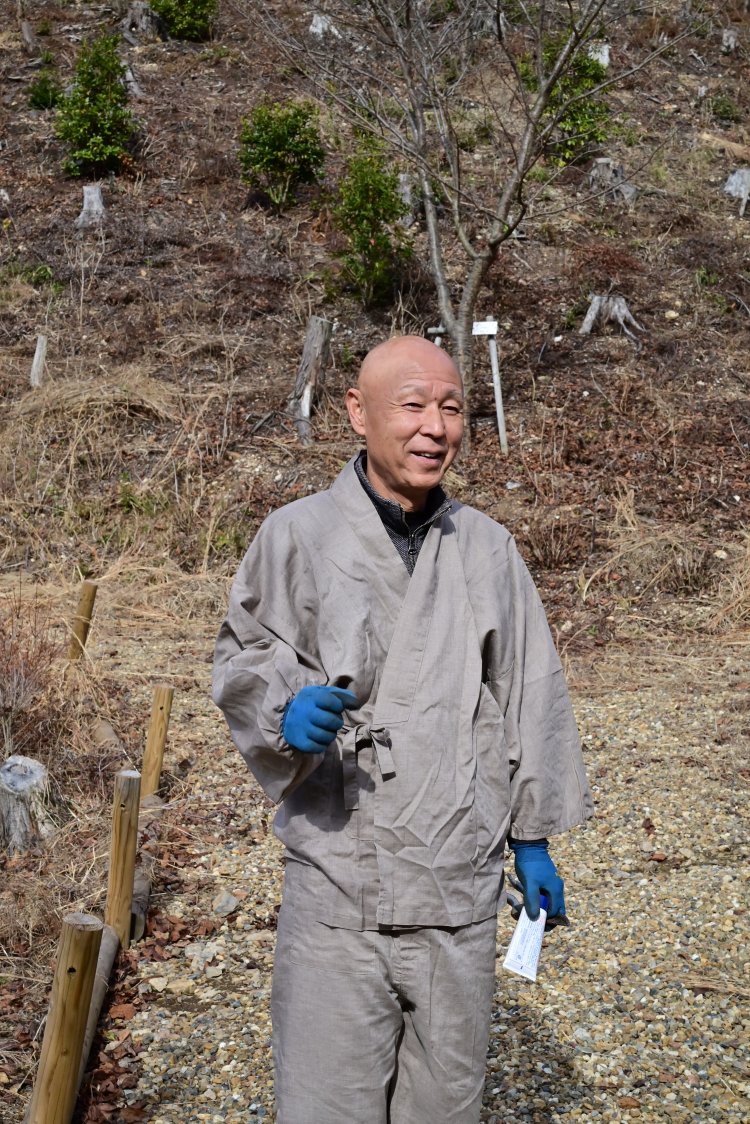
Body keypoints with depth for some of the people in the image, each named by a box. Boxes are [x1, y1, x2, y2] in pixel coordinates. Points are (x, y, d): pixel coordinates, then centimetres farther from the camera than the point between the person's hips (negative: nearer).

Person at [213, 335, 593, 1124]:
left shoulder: (487, 548, 7)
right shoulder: (297, 535, -2)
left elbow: (529, 696, 13)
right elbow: (241, 656, 6)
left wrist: (533, 838, 13)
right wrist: (285, 709, -17)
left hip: (459, 887, 3)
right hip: (335, 881, -2)